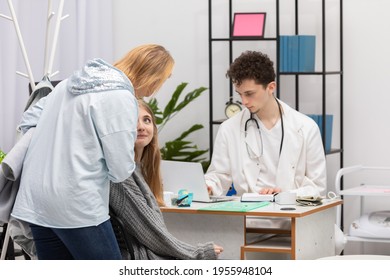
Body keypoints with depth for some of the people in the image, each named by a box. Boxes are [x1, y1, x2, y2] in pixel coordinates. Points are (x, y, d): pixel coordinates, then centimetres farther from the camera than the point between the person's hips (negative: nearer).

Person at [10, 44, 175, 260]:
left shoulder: (74, 82, 13)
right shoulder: (121, 98, -12)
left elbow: (29, 119, 21)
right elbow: (120, 170, -10)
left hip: (35, 201, 8)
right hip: (75, 204, -8)